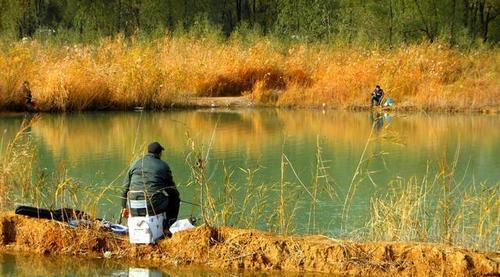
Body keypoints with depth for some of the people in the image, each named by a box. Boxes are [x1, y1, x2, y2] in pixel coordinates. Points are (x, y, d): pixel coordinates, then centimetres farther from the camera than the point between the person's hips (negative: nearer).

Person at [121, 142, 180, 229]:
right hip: (155, 205, -4)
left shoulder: (135, 164, 13)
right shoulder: (163, 166, 4)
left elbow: (125, 187, 14)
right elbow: (171, 188, 13)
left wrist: (124, 207, 23)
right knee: (175, 196, 23)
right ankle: (169, 223, 22)